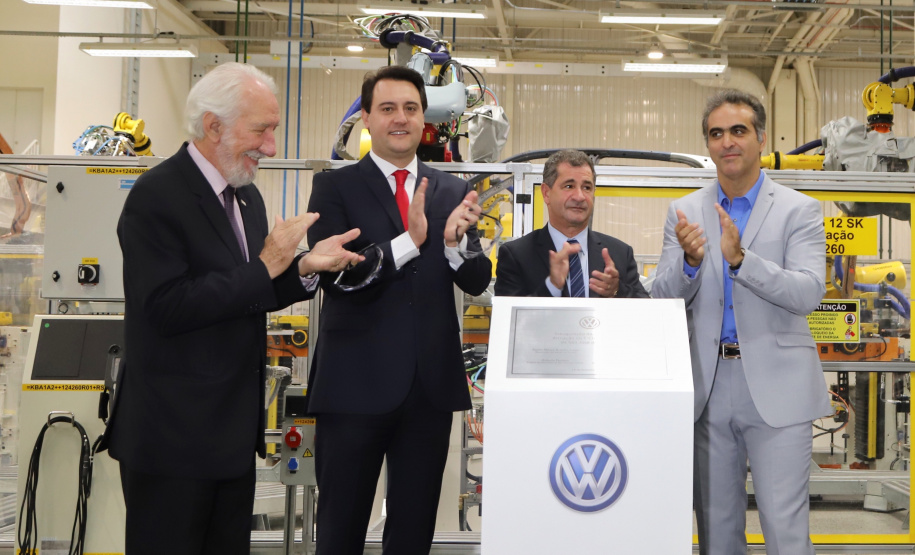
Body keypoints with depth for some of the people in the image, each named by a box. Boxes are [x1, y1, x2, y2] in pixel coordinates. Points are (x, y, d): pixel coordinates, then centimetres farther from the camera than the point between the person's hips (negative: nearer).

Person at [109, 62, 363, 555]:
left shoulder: (246, 196, 11)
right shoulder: (157, 196, -16)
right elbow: (168, 308, -24)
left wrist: (304, 266, -2)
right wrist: (266, 265, -21)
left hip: (235, 432, 8)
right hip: (172, 436, -8)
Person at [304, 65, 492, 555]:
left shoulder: (452, 192, 7)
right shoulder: (335, 187, -2)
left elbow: (477, 283, 1)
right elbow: (333, 276, -15)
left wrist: (455, 241, -19)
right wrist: (408, 241, -25)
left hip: (431, 384, 3)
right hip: (355, 383, -3)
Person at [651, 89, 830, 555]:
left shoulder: (798, 210, 0)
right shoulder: (685, 212, 7)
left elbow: (808, 293, -13)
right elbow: (662, 301, 1)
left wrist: (740, 258, -26)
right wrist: (689, 261, -19)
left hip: (774, 390, -3)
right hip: (707, 389, 3)